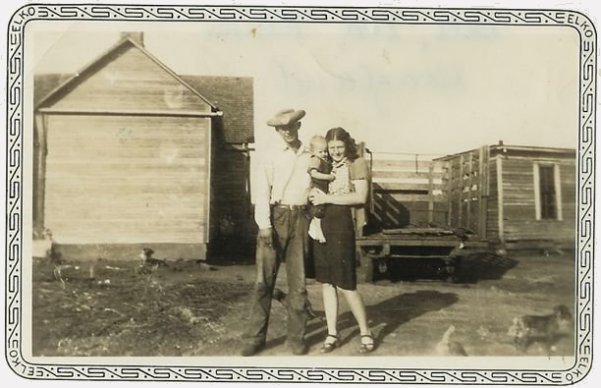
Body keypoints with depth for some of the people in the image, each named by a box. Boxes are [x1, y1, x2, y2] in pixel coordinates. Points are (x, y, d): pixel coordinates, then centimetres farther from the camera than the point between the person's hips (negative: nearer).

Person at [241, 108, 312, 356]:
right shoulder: (269, 158, 5)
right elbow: (261, 193, -2)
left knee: (298, 280, 5)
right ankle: (255, 337, 5)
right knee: (264, 280, -2)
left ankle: (296, 336, 15)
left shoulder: (311, 157, 13)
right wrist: (264, 225, -12)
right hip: (275, 217, -2)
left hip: (300, 219, 2)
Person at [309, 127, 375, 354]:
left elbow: (361, 197, -10)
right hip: (320, 223, 6)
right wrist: (314, 197, -2)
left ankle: (366, 333, 12)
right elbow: (315, 191, 21)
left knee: (345, 284, -3)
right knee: (326, 282, 8)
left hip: (340, 222, -6)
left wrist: (328, 198, -12)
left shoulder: (357, 164, 1)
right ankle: (332, 334, 16)